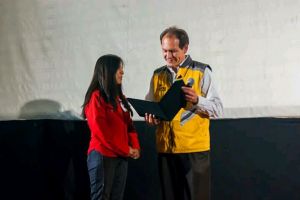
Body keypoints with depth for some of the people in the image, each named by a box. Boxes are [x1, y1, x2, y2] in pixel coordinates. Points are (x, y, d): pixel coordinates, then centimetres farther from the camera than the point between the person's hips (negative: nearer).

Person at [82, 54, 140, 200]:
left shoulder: (118, 96, 15)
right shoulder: (96, 97, -9)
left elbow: (128, 124, 14)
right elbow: (101, 131, -16)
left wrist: (135, 147, -2)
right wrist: (126, 150, -11)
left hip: (121, 156, 8)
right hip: (103, 156, -8)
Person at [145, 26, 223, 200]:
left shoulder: (201, 72, -2)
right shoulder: (158, 75, 11)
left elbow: (218, 109, -6)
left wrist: (197, 100, -23)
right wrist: (150, 116, -6)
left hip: (195, 149, -4)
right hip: (166, 149, 4)